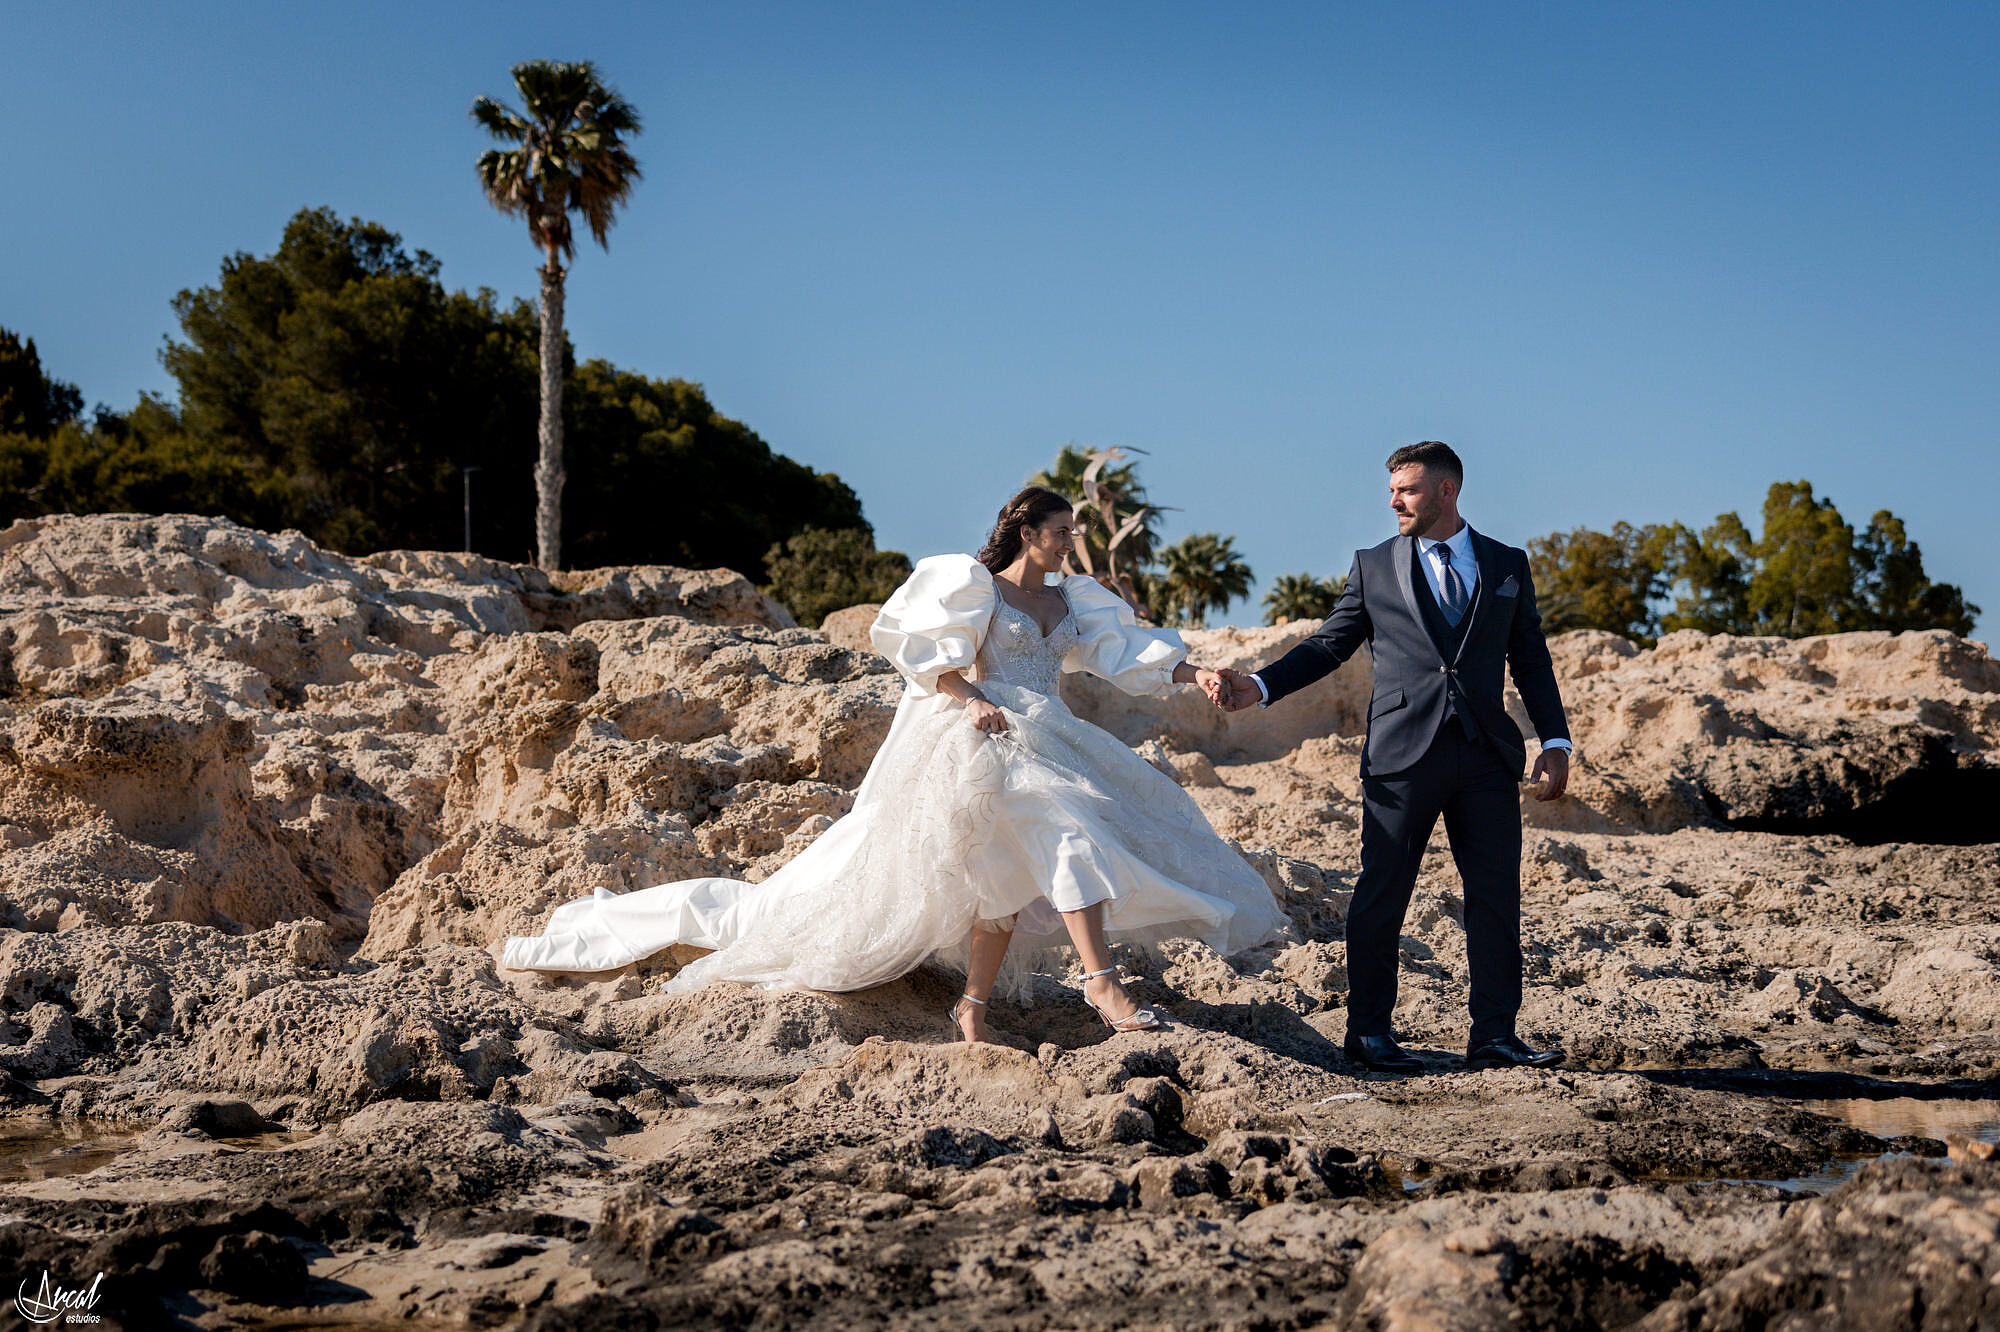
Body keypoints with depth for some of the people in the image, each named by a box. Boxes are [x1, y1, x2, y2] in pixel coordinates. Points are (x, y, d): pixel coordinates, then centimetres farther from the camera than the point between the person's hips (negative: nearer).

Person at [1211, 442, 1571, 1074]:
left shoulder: (1508, 565, 12)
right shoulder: (1374, 566, 9)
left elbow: (1531, 661, 13)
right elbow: (1328, 644, 9)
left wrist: (1555, 740, 4)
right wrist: (1259, 686, -3)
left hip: (1487, 755, 2)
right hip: (1402, 757, -1)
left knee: (1496, 896, 1)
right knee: (1381, 895, 1)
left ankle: (1494, 1036, 8)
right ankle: (1369, 1031, 12)